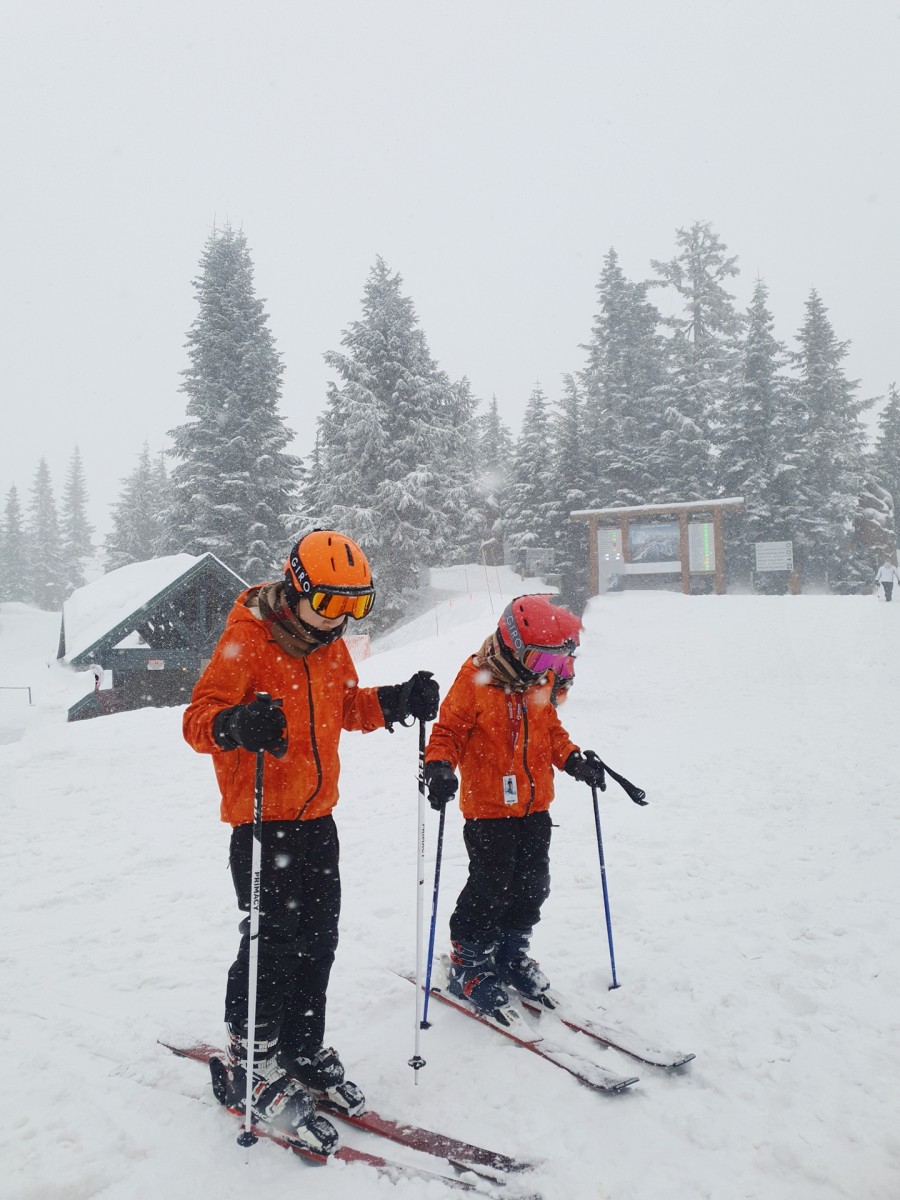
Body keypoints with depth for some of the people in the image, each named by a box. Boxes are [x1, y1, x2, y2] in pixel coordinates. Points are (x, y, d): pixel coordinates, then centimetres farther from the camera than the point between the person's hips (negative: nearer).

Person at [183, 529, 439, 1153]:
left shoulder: (330, 647, 8)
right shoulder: (248, 639, -15)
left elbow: (349, 706, 18)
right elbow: (199, 717, -20)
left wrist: (396, 701, 0)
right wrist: (237, 723, -43)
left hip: (316, 817, 7)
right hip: (261, 819, -7)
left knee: (318, 937, 14)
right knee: (274, 940, -2)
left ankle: (302, 1052, 32)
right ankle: (249, 1067, 18)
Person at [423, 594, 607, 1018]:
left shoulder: (538, 685, 5)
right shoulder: (474, 681, -16)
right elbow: (448, 731, -13)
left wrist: (574, 761, 2)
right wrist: (439, 767, -29)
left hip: (534, 808, 7)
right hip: (488, 810, -7)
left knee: (532, 886, 14)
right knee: (490, 889, -2)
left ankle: (512, 954, 35)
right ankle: (468, 965, 19)